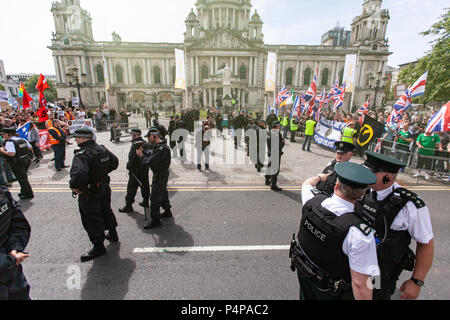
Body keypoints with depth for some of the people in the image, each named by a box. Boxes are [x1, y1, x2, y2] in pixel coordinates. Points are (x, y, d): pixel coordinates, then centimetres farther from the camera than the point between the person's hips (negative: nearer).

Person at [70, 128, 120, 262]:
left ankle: (99, 247, 18)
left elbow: (79, 174, -41)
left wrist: (74, 186, -23)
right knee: (106, 211, 25)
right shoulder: (103, 149, -1)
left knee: (91, 220, 6)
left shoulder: (82, 154, -27)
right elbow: (115, 162, 11)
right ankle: (113, 234, 43)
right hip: (104, 188, 8)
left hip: (89, 194, -8)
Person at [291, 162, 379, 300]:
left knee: (306, 296, 32)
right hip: (331, 292, -3)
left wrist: (322, 176, 23)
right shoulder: (360, 233, -36)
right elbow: (360, 284, -28)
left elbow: (307, 183, 3)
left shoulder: (313, 200, -23)